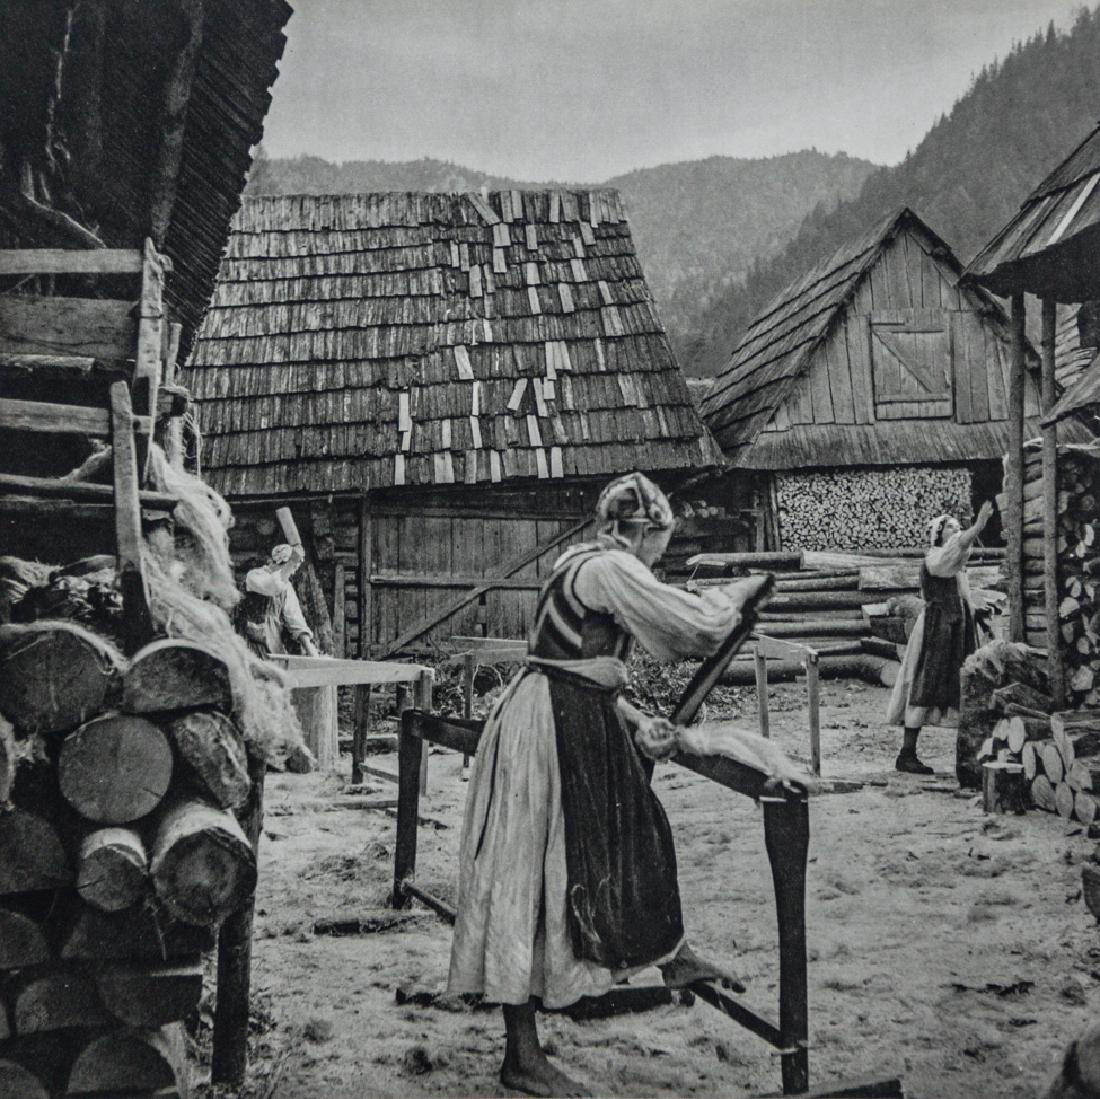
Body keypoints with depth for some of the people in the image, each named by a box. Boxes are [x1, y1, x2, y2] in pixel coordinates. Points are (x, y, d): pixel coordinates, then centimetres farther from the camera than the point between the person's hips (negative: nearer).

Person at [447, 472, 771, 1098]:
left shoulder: (584, 565, 15)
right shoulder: (610, 569, -15)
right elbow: (695, 624, -16)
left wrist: (637, 722, 12)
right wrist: (740, 594, 3)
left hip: (580, 722, 10)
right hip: (550, 730, -10)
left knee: (638, 832, 23)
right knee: (534, 878, -3)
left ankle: (671, 956, 43)